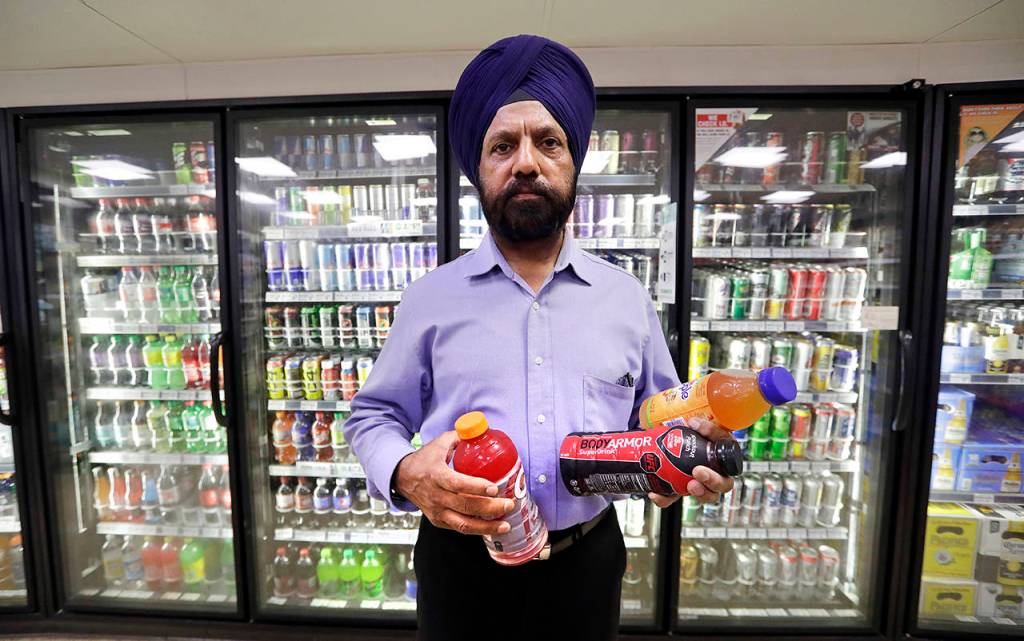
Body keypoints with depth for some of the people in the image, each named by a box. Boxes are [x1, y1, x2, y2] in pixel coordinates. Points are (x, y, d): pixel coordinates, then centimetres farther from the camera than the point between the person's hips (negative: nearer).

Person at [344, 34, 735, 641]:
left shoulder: (627, 296, 0)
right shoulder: (431, 296, -5)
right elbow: (373, 417, 1)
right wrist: (406, 473, -19)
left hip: (587, 565, 2)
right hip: (461, 563, 0)